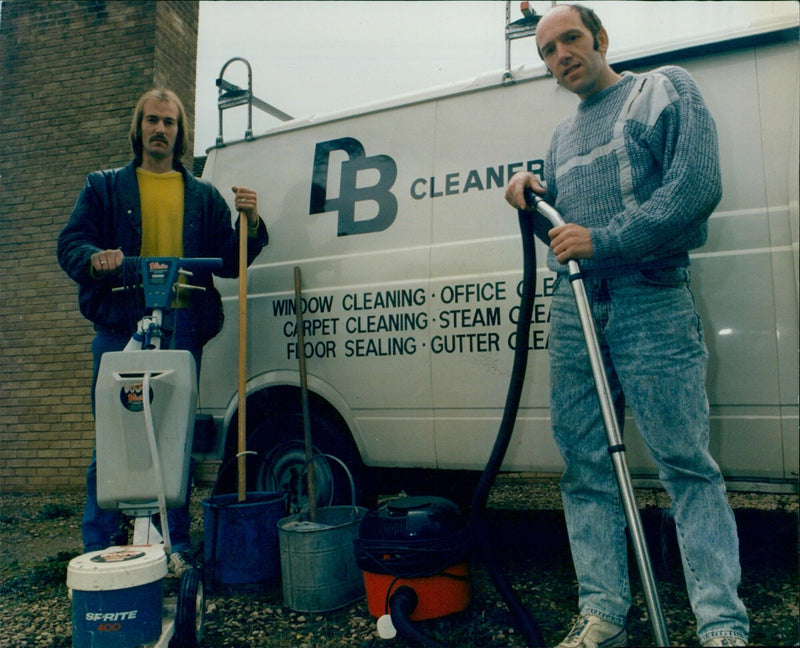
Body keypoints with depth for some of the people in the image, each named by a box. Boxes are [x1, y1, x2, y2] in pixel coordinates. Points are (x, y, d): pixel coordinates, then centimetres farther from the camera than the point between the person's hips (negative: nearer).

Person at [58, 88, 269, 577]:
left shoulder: (203, 196, 18)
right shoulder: (105, 187, 15)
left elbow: (229, 263, 13)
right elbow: (71, 244, 8)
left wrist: (250, 223, -4)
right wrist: (95, 259, -15)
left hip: (182, 329, 1)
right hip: (120, 326, -1)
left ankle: (177, 546, 16)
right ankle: (98, 548, 14)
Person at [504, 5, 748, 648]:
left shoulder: (666, 90, 7)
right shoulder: (563, 134, 24)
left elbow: (698, 187, -8)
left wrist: (601, 239, -13)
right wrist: (531, 192, 10)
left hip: (652, 302, -5)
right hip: (573, 308, 6)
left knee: (686, 463, -6)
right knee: (585, 467, 4)